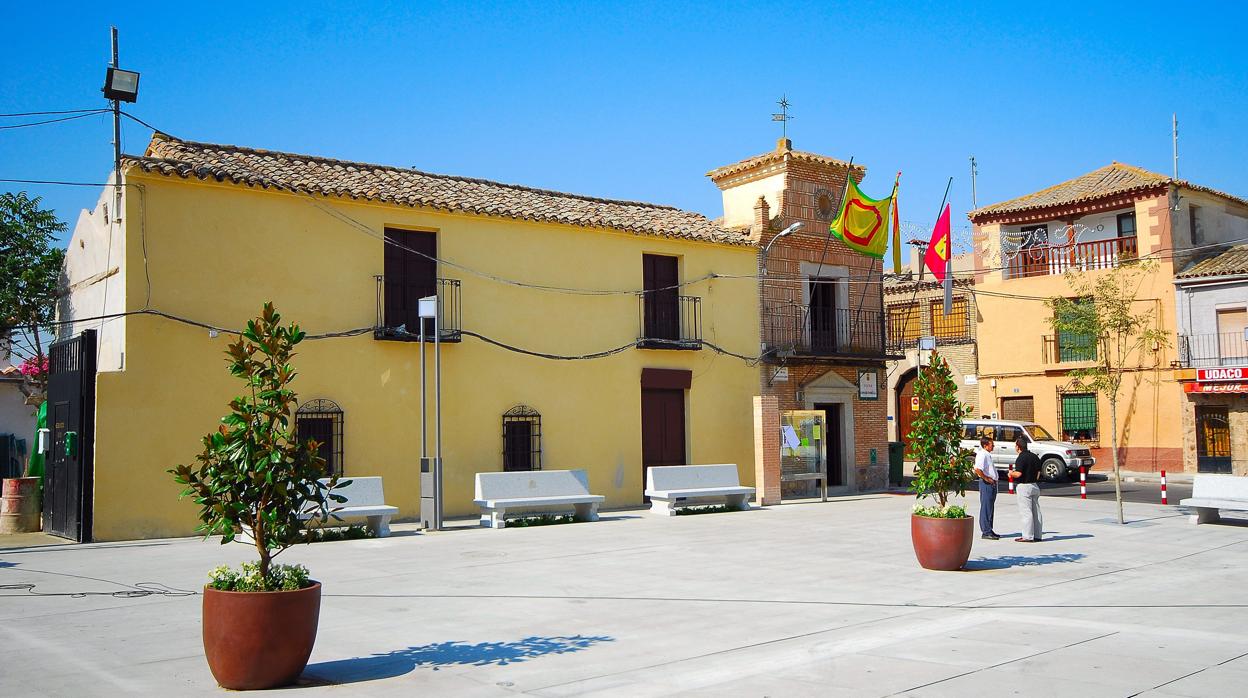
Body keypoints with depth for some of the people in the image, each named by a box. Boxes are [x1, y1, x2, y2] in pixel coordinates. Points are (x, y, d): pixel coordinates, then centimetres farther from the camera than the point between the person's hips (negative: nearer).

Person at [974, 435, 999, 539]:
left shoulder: (988, 454, 17)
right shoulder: (982, 454, -15)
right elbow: (977, 469, -28)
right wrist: (986, 478, -19)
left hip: (992, 484, 10)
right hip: (986, 484, -10)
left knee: (991, 508, 14)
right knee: (986, 508, -7)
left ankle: (989, 530, 21)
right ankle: (986, 532, -4)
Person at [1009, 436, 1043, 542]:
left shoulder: (1021, 458, -15)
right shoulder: (1034, 456, 9)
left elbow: (1018, 474, -22)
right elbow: (1038, 473, 13)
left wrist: (1011, 473, -3)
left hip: (1024, 486, -8)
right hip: (1035, 486, 8)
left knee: (1026, 512, -5)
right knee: (1036, 511, 11)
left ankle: (1028, 536, -5)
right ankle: (1037, 535, 16)